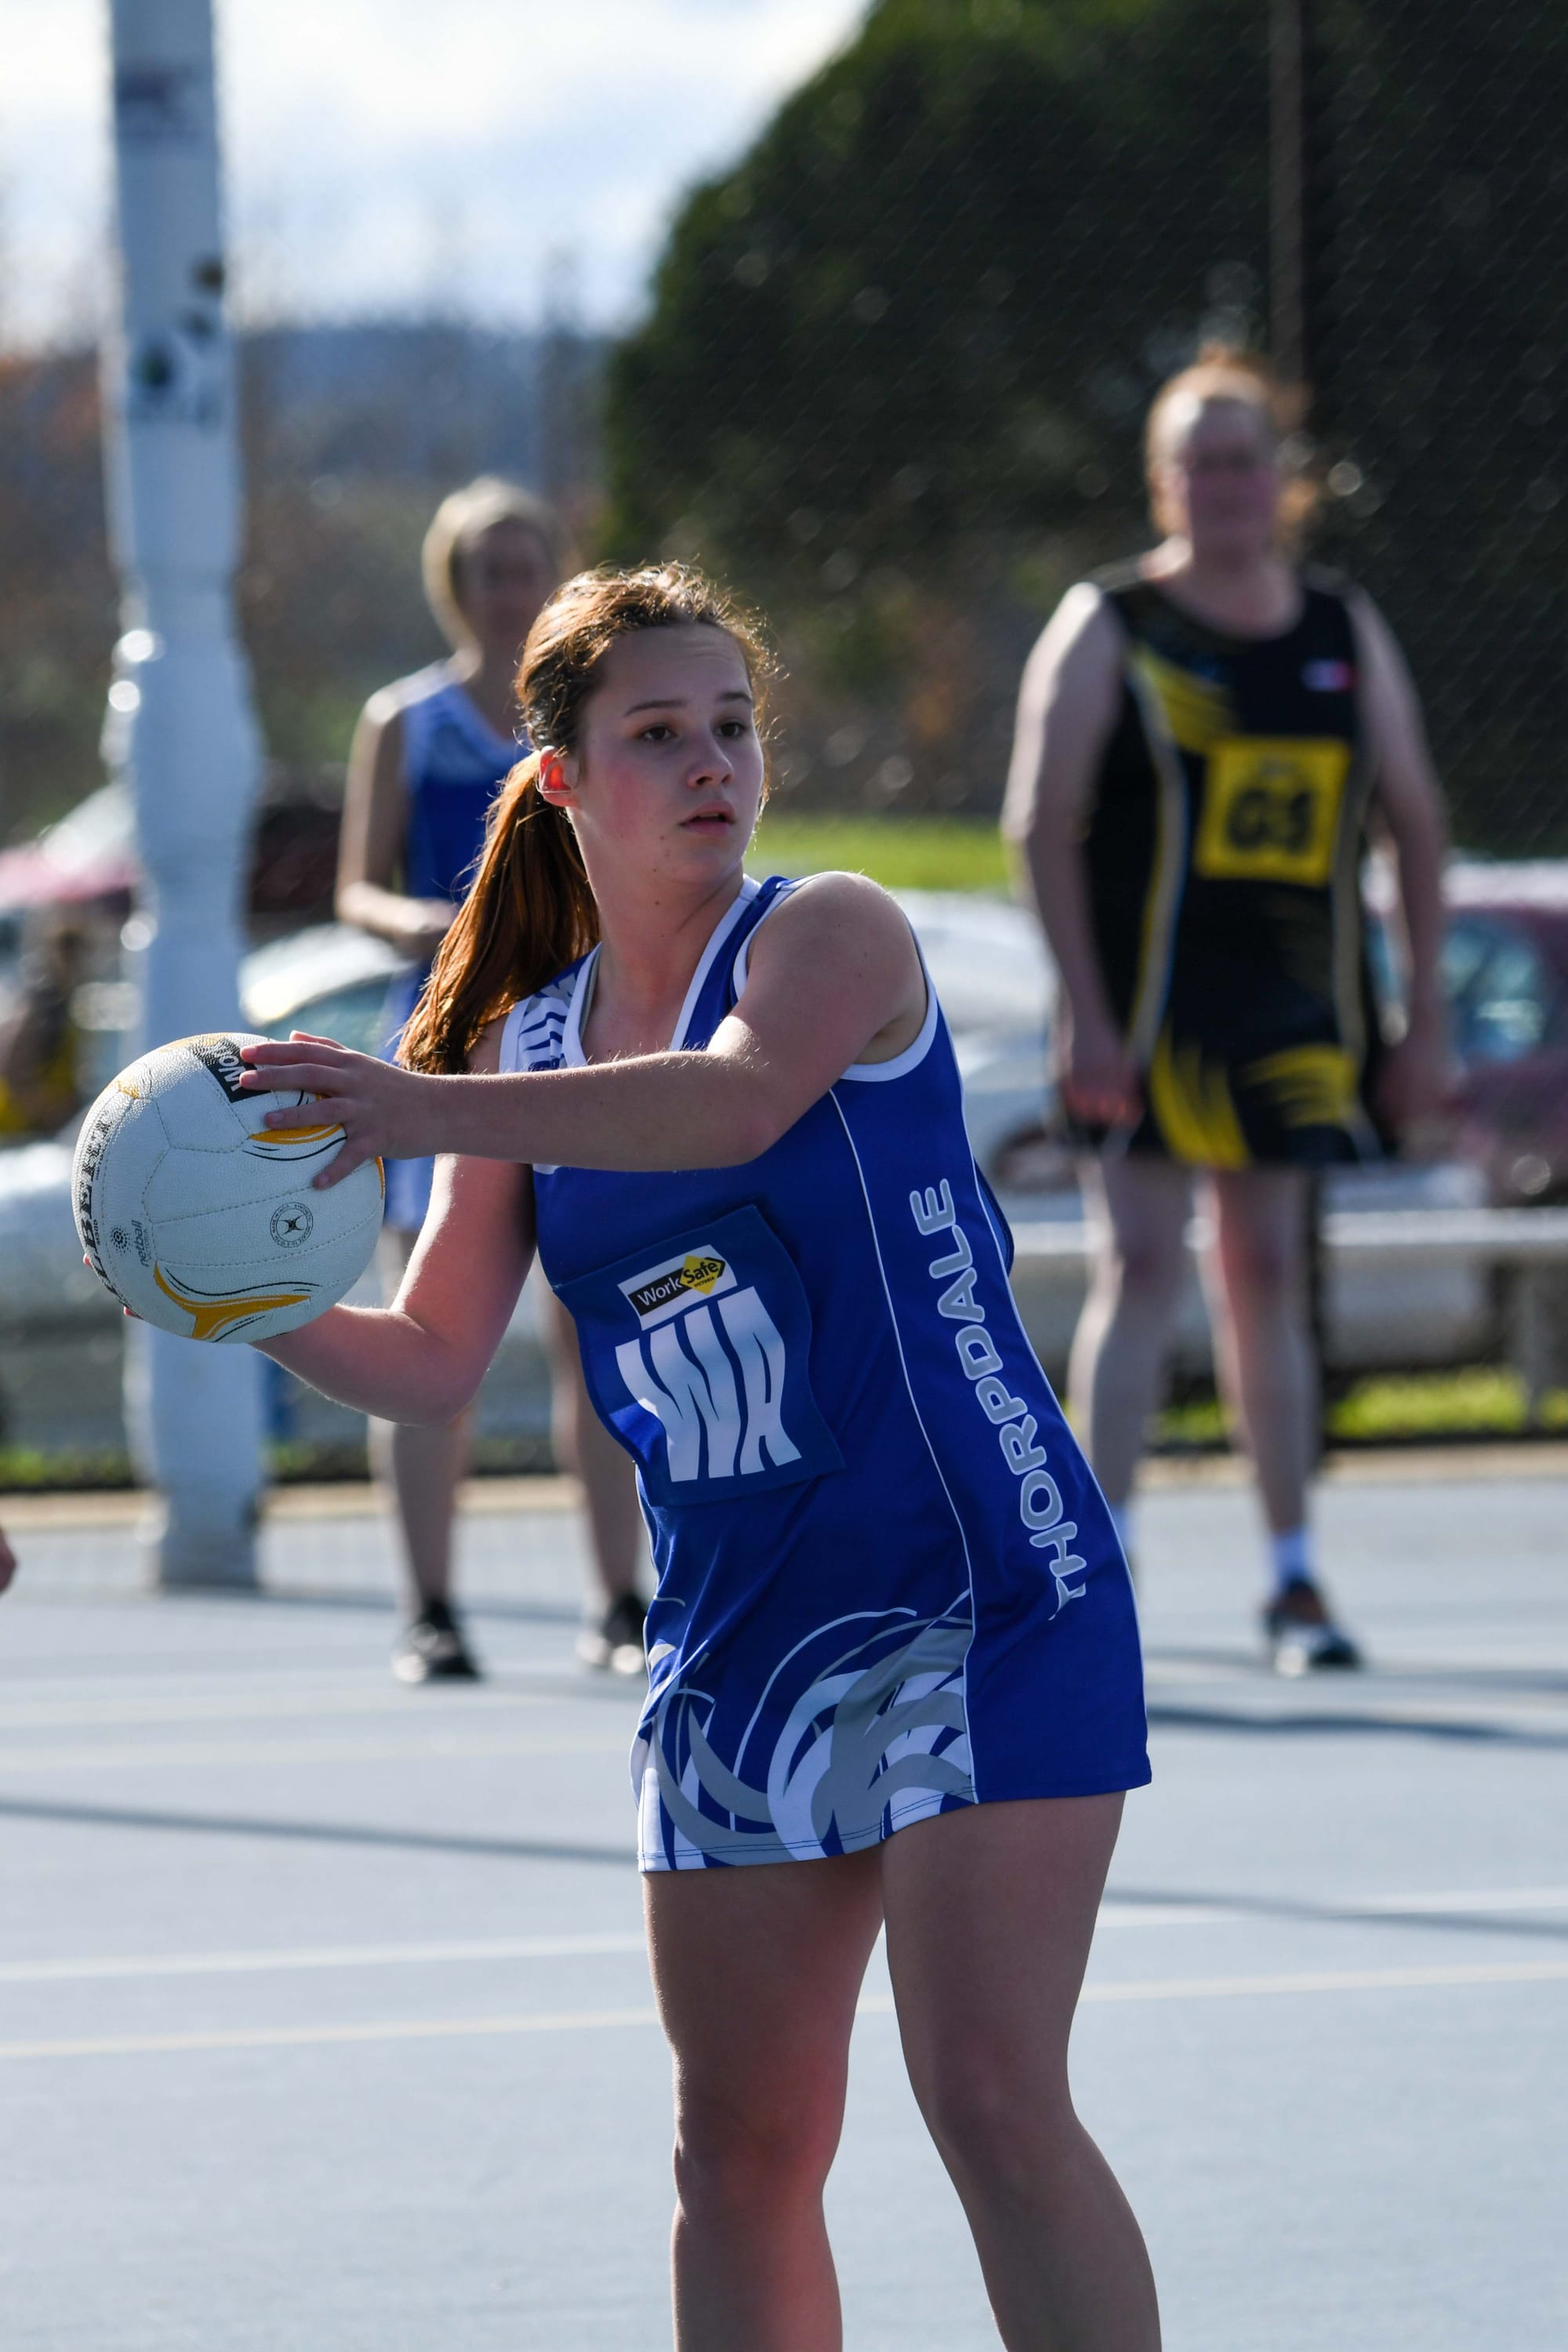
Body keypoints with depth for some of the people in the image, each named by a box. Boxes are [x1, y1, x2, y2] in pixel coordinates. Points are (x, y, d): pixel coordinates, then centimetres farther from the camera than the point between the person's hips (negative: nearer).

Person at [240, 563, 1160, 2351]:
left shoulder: (829, 936, -8)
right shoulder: (530, 1047, 9)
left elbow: (737, 1101, -31)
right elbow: (433, 1362, 9)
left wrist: (429, 1110, -41)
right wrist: (273, 1312, -12)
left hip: (975, 1597, -6)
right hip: (730, 1649, 6)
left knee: (996, 2106, -14)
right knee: (740, 2151, 8)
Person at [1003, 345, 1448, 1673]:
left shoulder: (1348, 636, 10)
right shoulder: (1109, 631, -2)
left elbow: (1416, 826, 13)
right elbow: (1042, 824, -8)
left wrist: (1424, 1022, 6)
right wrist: (1087, 1012, -16)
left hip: (1293, 1012, 4)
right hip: (1149, 1004, -4)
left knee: (1267, 1277, 7)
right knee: (1141, 1267, -9)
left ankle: (1294, 1577, 11)